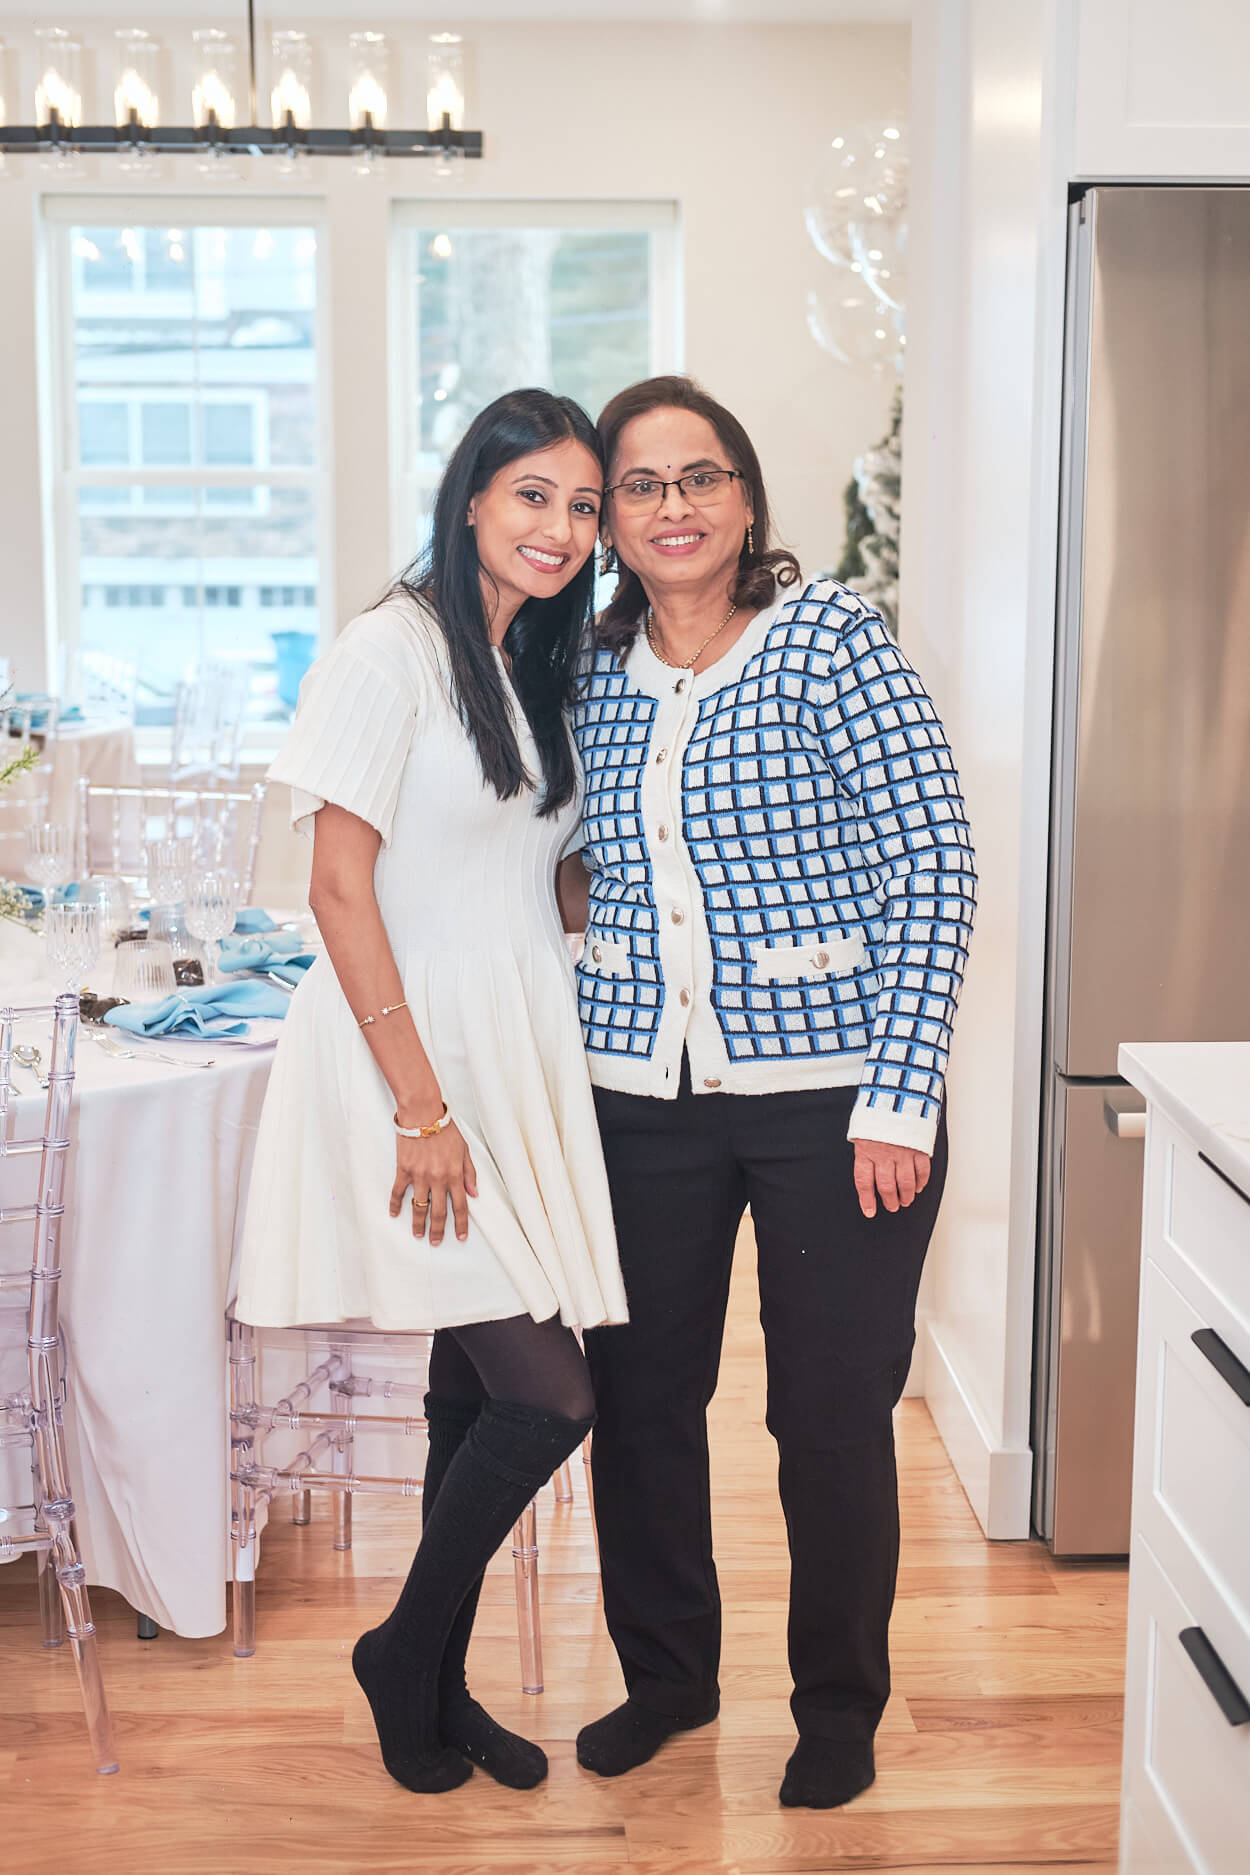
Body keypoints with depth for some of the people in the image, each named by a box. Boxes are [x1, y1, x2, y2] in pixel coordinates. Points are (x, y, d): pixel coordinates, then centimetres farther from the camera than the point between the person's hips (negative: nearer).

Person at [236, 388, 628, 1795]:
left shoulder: (537, 668, 14)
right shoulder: (394, 650, -11)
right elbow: (340, 890, -15)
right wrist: (422, 1106, -18)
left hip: (512, 1068, 8)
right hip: (408, 1062, -8)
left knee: (477, 1387, 12)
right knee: (546, 1400, -9)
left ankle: (437, 1684, 27)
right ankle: (405, 1652, 14)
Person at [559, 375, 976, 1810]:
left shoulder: (830, 637, -8)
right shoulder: (594, 672, 6)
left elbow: (933, 868, -11)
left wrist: (900, 1099, -15)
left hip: (830, 1096, -4)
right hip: (641, 1094, 5)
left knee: (832, 1412, 5)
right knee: (639, 1395, 12)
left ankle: (839, 1707, 29)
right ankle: (666, 1674, 36)